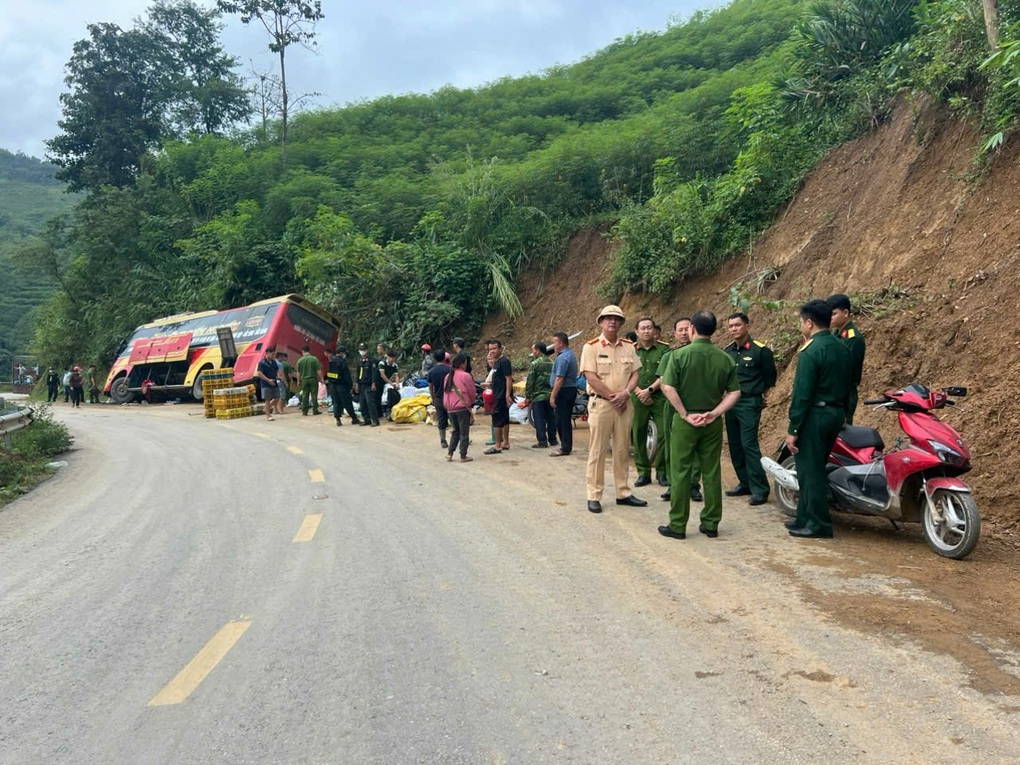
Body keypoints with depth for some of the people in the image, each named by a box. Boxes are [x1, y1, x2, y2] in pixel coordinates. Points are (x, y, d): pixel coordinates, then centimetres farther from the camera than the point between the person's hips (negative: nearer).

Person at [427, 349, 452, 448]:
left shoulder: (431, 371, 1)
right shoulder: (449, 369, -11)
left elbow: (430, 387, 8)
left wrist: (433, 399, 19)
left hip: (438, 399, 3)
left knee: (441, 421, 9)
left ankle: (443, 442, 11)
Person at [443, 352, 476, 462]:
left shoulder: (448, 376, 8)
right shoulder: (465, 376, -11)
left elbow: (445, 391, 12)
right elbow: (471, 392, -6)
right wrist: (470, 402, 13)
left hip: (450, 408, 6)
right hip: (463, 407, -6)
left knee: (455, 431, 19)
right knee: (464, 432, 3)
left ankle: (449, 453, 12)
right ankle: (463, 456, 6)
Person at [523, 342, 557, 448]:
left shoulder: (535, 364, -10)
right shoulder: (551, 363, 11)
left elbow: (530, 382, -11)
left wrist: (527, 396, -6)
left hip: (538, 396, -6)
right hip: (550, 395, 6)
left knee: (539, 419, -2)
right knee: (551, 418, 12)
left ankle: (542, 441, -2)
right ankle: (552, 439, 17)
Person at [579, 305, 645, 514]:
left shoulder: (628, 347, 10)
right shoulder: (591, 347, -5)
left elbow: (634, 374, 8)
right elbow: (591, 378, -11)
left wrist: (624, 394, -9)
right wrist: (612, 396, -10)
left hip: (624, 404, 5)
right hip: (601, 404, -5)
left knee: (622, 450, 10)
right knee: (597, 451, -1)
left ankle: (623, 493, 19)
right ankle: (594, 496, 5)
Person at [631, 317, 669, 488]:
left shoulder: (664, 350, 5)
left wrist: (650, 390, -12)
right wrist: (639, 392, -9)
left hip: (660, 397, -1)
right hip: (638, 399, 2)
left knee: (664, 434, -6)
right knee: (638, 436, 2)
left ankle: (662, 472, 6)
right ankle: (643, 472, 12)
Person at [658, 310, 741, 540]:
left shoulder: (680, 355, -10)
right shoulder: (725, 358, 2)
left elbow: (668, 387, -16)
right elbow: (734, 392, 0)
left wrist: (686, 414, -11)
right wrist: (715, 413, -5)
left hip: (685, 422, -3)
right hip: (713, 423, 3)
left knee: (680, 473, 4)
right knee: (712, 473, 11)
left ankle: (677, 525, 9)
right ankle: (711, 524, 18)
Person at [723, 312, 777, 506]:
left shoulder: (761, 350, -8)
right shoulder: (727, 351, 9)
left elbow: (770, 376, 2)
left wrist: (758, 394, 8)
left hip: (749, 404, -7)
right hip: (730, 402, 7)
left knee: (749, 445, -12)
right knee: (734, 446, 10)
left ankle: (760, 490, -8)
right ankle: (745, 483, 21)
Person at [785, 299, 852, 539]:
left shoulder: (810, 352, -16)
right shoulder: (843, 349, 11)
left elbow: (802, 394, -18)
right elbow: (848, 387, 15)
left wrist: (792, 429, -15)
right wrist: (842, 415, 22)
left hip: (814, 415, -9)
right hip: (836, 414, 9)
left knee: (810, 471, 0)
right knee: (814, 468, 17)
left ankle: (819, 525, 4)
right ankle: (805, 519, 25)